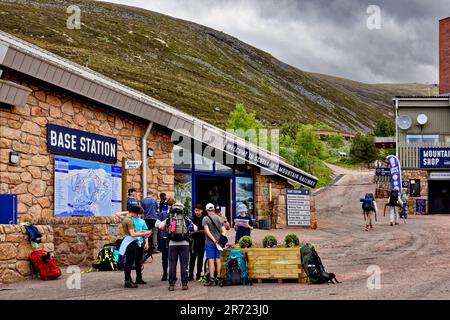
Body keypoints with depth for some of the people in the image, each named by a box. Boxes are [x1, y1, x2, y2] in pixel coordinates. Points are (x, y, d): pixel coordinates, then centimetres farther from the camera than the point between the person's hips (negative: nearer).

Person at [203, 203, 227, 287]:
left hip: (210, 243, -5)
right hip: (219, 242, 5)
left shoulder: (205, 219, -5)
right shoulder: (220, 219, 11)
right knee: (218, 260, 9)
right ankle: (219, 278, 11)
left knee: (211, 261, -5)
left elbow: (207, 231, -14)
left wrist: (214, 240, -16)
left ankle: (212, 279, -9)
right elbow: (223, 231, 6)